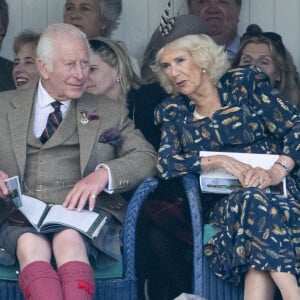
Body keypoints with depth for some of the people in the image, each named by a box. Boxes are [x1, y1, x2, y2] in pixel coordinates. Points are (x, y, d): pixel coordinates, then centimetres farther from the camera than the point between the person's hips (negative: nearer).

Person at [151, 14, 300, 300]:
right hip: (224, 203, 1)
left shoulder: (245, 82, 4)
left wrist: (276, 171, -20)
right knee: (251, 202, -34)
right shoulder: (172, 112, 12)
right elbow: (164, 163, -2)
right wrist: (217, 161, -18)